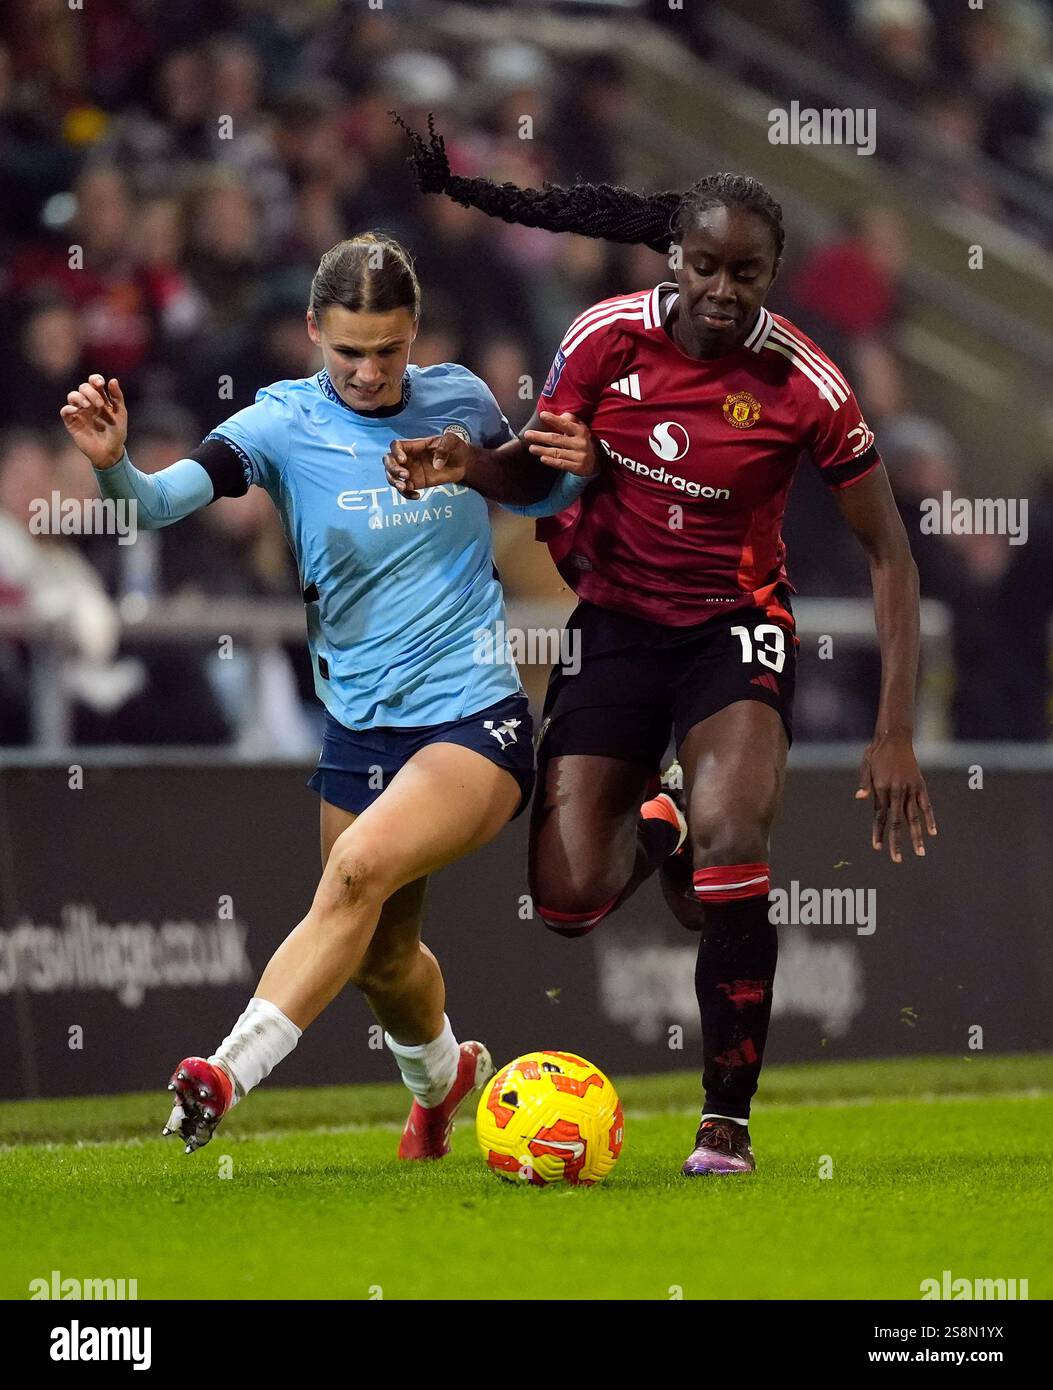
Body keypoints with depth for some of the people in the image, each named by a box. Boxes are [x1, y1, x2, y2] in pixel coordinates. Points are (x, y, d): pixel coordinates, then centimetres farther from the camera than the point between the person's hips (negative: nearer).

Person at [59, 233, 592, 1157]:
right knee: (379, 953, 16)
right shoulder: (287, 423, -6)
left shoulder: (459, 400, 0)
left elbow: (535, 492, 20)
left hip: (478, 717, -3)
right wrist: (115, 465, -44)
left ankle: (227, 1077, -33)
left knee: (360, 867, -28)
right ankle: (442, 1073, 50)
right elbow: (171, 499, -22)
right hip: (362, 725, 3)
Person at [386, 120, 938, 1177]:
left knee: (730, 832, -30)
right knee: (566, 902, -9)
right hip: (615, 622, 2)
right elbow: (534, 465, 4)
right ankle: (652, 831, 32)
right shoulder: (606, 337, -11)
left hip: (736, 626, -2)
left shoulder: (804, 385, -17)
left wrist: (894, 732, -14)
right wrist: (464, 464, -21)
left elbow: (888, 554, -9)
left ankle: (727, 1120, -13)